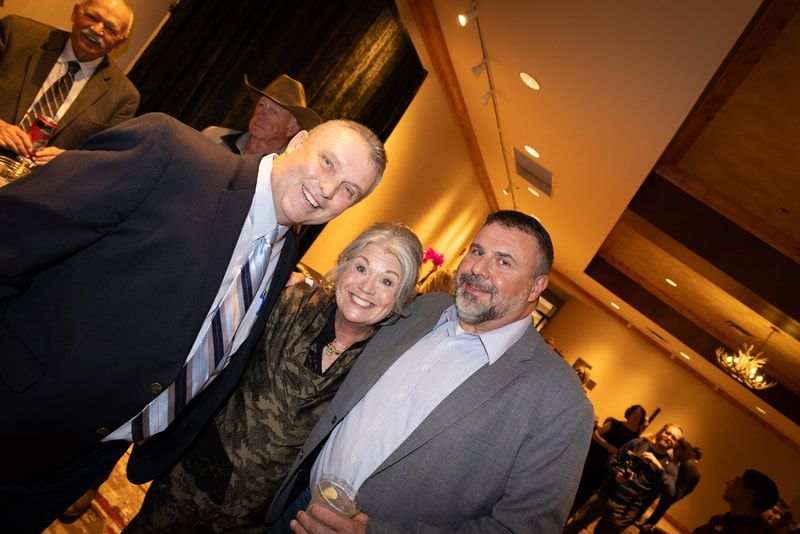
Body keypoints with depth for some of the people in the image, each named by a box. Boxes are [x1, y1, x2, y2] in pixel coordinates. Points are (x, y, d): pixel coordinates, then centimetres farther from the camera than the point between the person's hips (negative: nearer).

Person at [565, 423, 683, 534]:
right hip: (604, 495, 2)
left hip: (625, 509, -2)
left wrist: (659, 467, -24)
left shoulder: (670, 466, -1)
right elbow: (613, 459, 11)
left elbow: (670, 492, -16)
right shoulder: (637, 443, 5)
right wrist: (615, 473, -9)